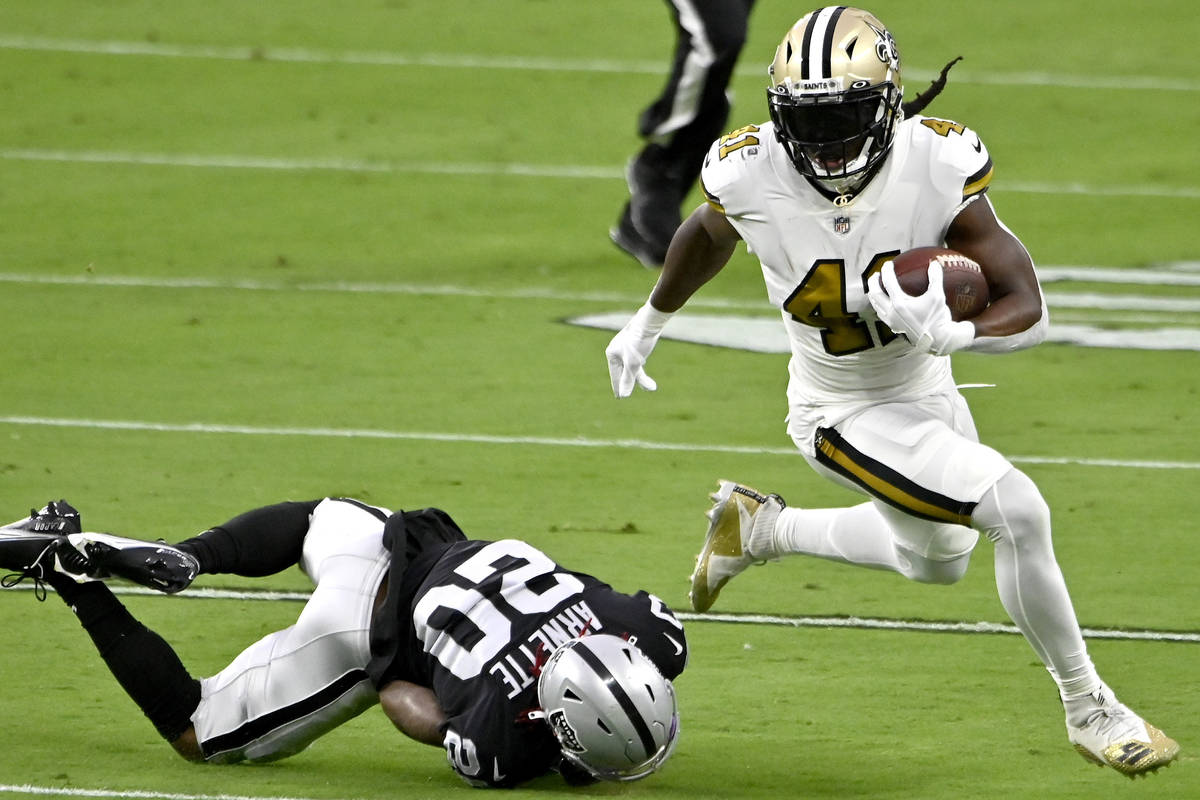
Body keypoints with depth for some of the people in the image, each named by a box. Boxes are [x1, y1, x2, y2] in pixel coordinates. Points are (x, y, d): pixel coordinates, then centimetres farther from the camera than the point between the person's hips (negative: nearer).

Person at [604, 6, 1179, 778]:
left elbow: (1028, 311, -24)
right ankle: (1089, 710, -1)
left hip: (927, 389, 4)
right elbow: (707, 235, 0)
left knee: (938, 560, 27)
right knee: (1018, 512, -19)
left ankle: (763, 527, 46)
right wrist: (649, 323, 17)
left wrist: (946, 333, -45)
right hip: (846, 416, -4)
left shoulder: (937, 167, -26)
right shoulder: (751, 178, -27)